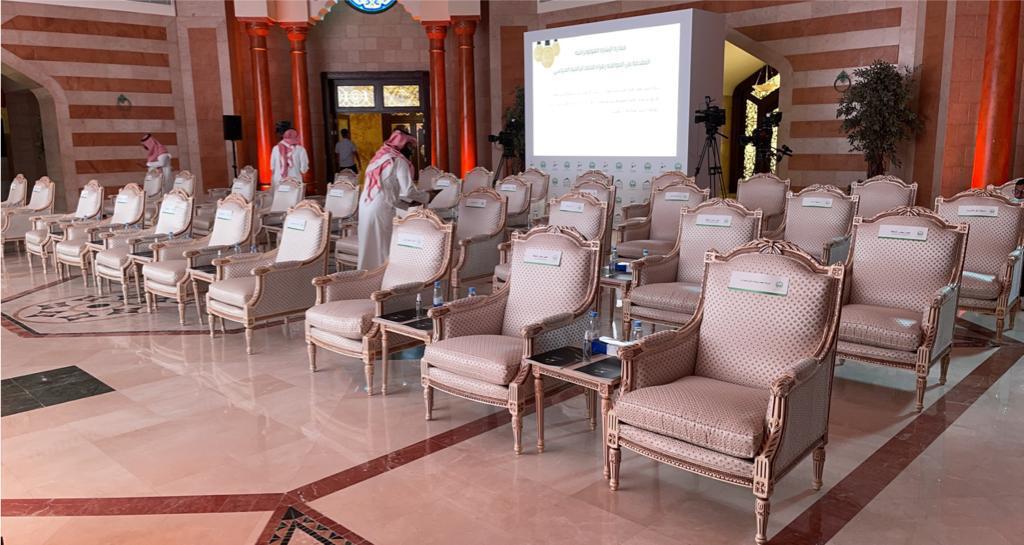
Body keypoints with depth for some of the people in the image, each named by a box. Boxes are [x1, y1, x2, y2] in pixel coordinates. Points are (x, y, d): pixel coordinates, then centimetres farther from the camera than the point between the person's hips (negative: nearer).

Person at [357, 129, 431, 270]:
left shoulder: (379, 156, 19)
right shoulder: (399, 160, -6)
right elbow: (408, 191, -13)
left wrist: (409, 202, 20)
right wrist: (427, 196, 5)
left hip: (366, 206, 8)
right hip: (381, 209, -8)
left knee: (369, 247, 14)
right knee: (382, 248, 0)